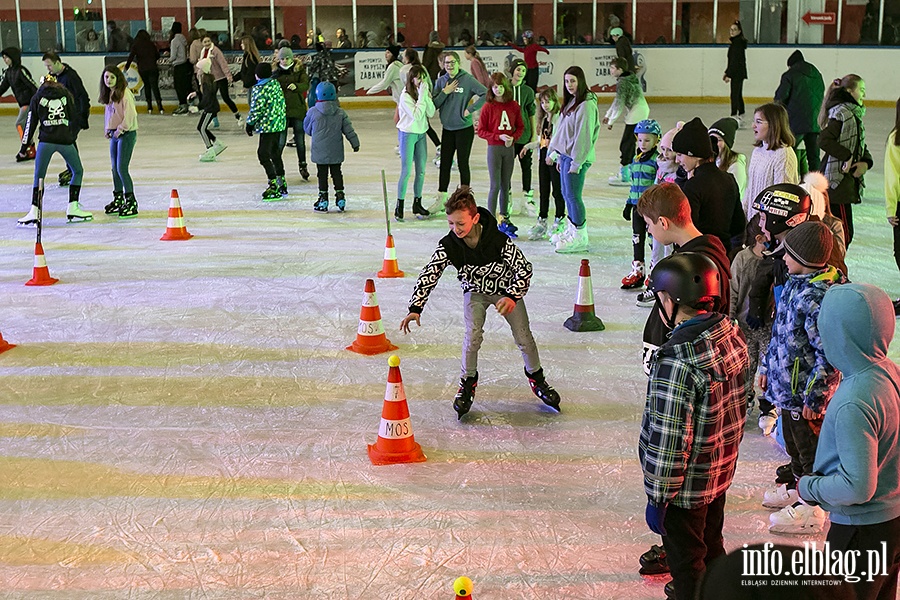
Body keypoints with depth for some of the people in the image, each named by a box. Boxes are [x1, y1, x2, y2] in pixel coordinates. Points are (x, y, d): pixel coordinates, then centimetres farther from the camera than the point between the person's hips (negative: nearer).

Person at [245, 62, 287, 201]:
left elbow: (256, 110, -16)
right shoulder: (275, 84, 8)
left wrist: (249, 124, -2)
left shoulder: (259, 89, -17)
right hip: (279, 123, 9)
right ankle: (282, 184, 27)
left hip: (268, 125, -9)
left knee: (263, 154, -6)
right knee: (275, 152, 19)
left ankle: (274, 186, -12)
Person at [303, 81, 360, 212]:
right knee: (336, 173, 13)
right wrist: (355, 143, 11)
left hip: (320, 151, -2)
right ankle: (340, 196, 14)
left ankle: (323, 199, 5)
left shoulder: (313, 112, -9)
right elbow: (348, 130, 1)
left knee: (322, 174, 5)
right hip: (336, 152, 2)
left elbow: (307, 129, 5)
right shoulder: (340, 113, -2)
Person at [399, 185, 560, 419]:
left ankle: (536, 378, 23)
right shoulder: (448, 245, -24)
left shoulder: (498, 240, -30)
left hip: (505, 288, -1)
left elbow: (524, 268, -23)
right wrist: (415, 308, -31)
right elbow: (429, 274, -22)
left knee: (523, 336, -3)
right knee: (473, 334, -20)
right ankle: (467, 383, 2)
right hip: (475, 290, 1)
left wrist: (512, 296, -37)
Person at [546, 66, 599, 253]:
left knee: (573, 196, -6)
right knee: (566, 194, 16)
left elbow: (583, 136, -19)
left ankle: (580, 238, 2)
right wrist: (559, 156, 17)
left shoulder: (586, 105, -17)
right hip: (566, 154, 9)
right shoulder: (571, 102, 13)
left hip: (577, 157, -9)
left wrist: (576, 163, -18)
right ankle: (572, 229, 29)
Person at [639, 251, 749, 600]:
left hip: (687, 485, -8)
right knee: (711, 546, 30)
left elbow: (668, 439, -28)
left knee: (687, 564, 14)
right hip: (722, 471, 8)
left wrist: (657, 497, -16)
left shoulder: (676, 362, -33)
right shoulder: (731, 334, -7)